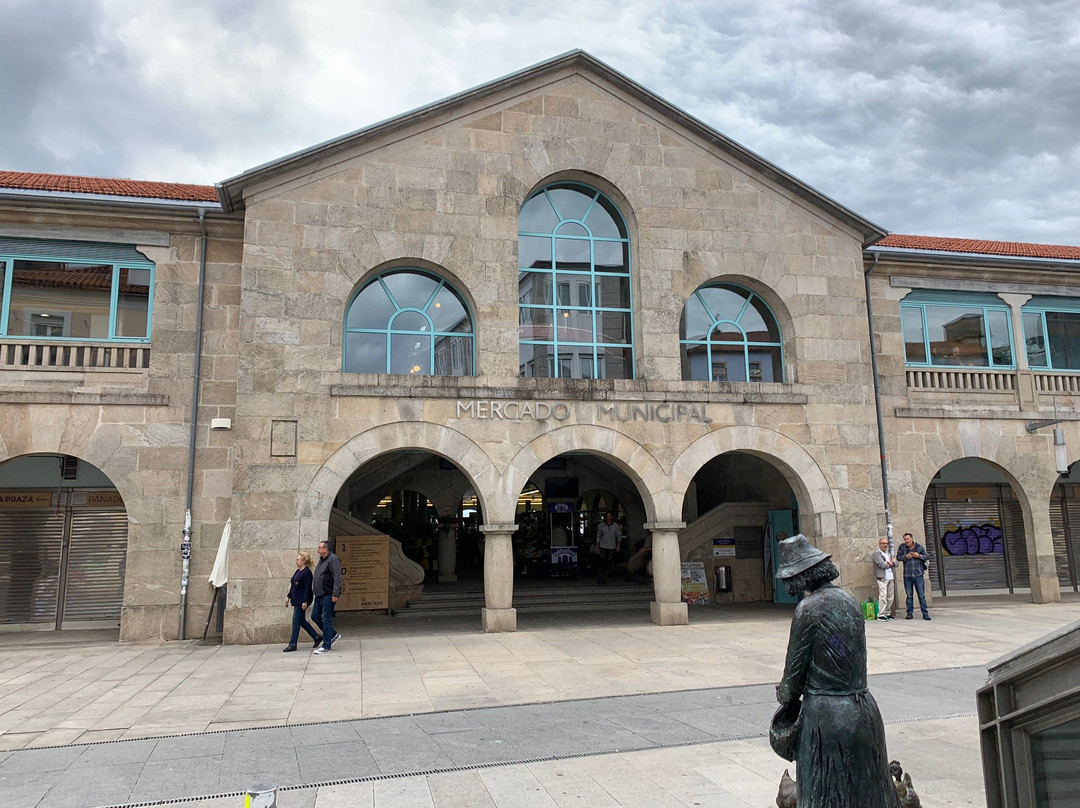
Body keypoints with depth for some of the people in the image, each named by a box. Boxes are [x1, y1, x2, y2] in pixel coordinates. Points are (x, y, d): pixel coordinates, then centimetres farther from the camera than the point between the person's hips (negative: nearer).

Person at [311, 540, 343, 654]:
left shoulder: (333, 560, -14)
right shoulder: (322, 560, 17)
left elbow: (337, 578, -21)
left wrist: (335, 594, -25)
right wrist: (315, 590, 20)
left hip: (328, 596, -10)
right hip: (319, 595, 10)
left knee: (326, 619, -5)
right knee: (315, 617, 13)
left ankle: (326, 647, 1)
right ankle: (334, 635, 25)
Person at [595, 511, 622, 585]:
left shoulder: (615, 525, 5)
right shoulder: (601, 525, 3)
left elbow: (618, 536, 7)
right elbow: (598, 536, 8)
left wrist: (618, 545, -3)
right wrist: (597, 546, 3)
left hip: (611, 547, 1)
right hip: (603, 546, -1)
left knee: (608, 564, 2)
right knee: (601, 562, -9)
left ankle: (604, 579, 9)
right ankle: (599, 578, -1)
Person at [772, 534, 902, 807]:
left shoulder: (809, 609, -18)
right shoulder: (848, 600, 4)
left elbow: (796, 668, -10)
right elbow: (856, 655, 12)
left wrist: (785, 699, 10)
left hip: (826, 715, -7)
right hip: (863, 708, 7)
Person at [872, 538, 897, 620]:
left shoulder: (889, 552, 20)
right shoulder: (876, 553, -3)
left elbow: (895, 563, 13)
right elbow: (882, 564, -14)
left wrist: (890, 563, -7)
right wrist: (891, 563, 3)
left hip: (891, 577, 7)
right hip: (882, 577, -7)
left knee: (890, 596, 7)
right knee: (883, 596, -12)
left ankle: (887, 613, 15)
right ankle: (881, 615, -11)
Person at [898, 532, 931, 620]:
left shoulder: (919, 546, 2)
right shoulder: (902, 547, 3)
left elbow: (927, 556, 8)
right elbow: (898, 557, 6)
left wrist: (919, 556, -9)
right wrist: (905, 557, -11)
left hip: (918, 574, -1)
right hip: (907, 576, 1)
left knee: (922, 595, 0)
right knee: (909, 596, 5)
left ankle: (925, 613, 6)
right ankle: (910, 613, 12)